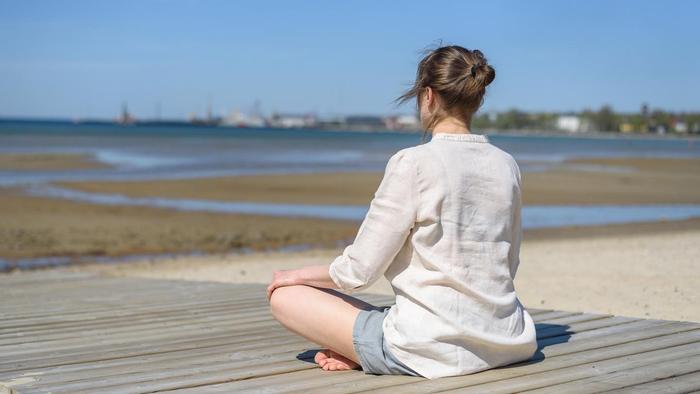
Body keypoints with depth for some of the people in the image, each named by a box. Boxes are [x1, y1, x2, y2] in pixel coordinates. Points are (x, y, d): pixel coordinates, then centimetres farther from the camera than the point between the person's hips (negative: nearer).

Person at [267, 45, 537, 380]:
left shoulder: (413, 163, -15)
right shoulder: (506, 165, 3)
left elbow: (358, 272, -12)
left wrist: (296, 275, 7)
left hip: (431, 351, -6)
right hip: (504, 344, 6)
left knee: (285, 296, 6)